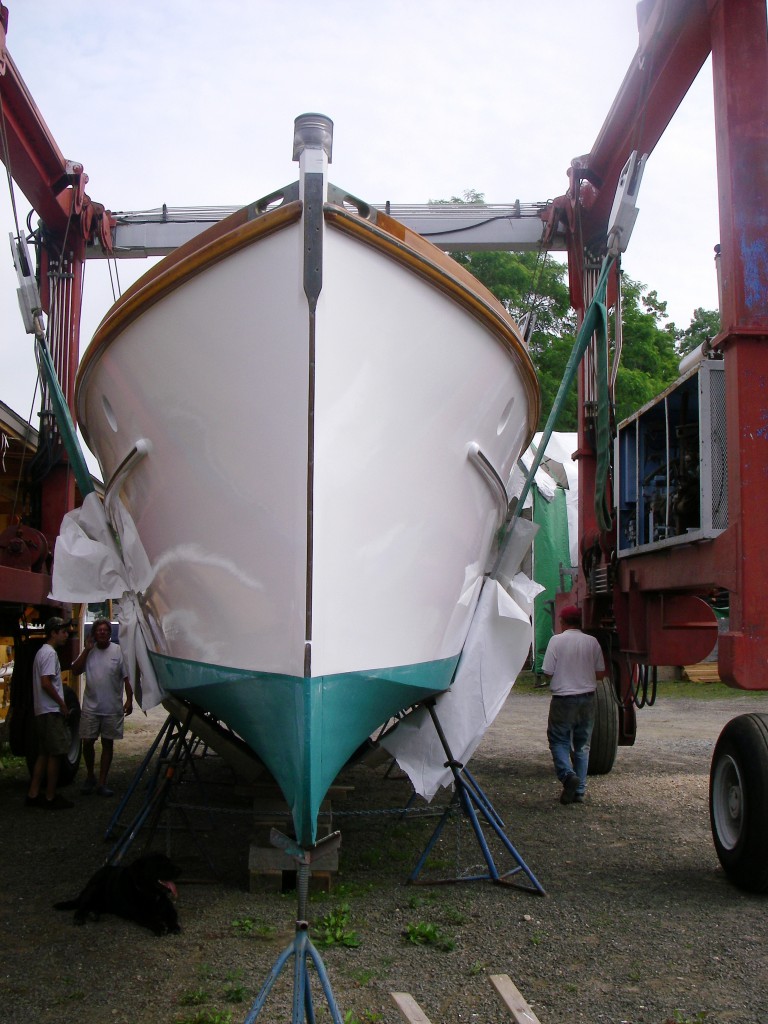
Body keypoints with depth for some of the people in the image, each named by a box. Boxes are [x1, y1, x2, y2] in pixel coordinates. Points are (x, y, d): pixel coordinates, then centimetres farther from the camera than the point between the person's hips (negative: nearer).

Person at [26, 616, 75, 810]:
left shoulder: (42, 652, 17)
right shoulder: (50, 653, -15)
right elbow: (46, 683, -22)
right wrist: (62, 704, -14)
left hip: (43, 711, 10)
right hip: (51, 712, -10)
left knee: (44, 754, 13)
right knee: (55, 754, -4)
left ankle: (33, 794, 15)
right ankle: (51, 798, 2)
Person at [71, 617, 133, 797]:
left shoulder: (119, 651, -3)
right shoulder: (88, 651, 3)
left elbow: (127, 678, -2)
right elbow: (75, 670, -7)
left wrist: (129, 700, -7)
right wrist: (87, 649, -10)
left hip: (112, 708, -1)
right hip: (91, 707, 1)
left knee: (108, 744, 6)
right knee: (87, 743, 3)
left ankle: (101, 783, 14)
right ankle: (90, 776, 25)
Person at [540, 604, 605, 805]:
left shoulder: (557, 640, -8)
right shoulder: (592, 642, 0)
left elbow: (548, 672, -8)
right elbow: (600, 673, 3)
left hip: (563, 699, -3)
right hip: (587, 698, 3)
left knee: (558, 740, 8)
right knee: (582, 745, 12)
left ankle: (567, 774, -17)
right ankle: (579, 790, 12)